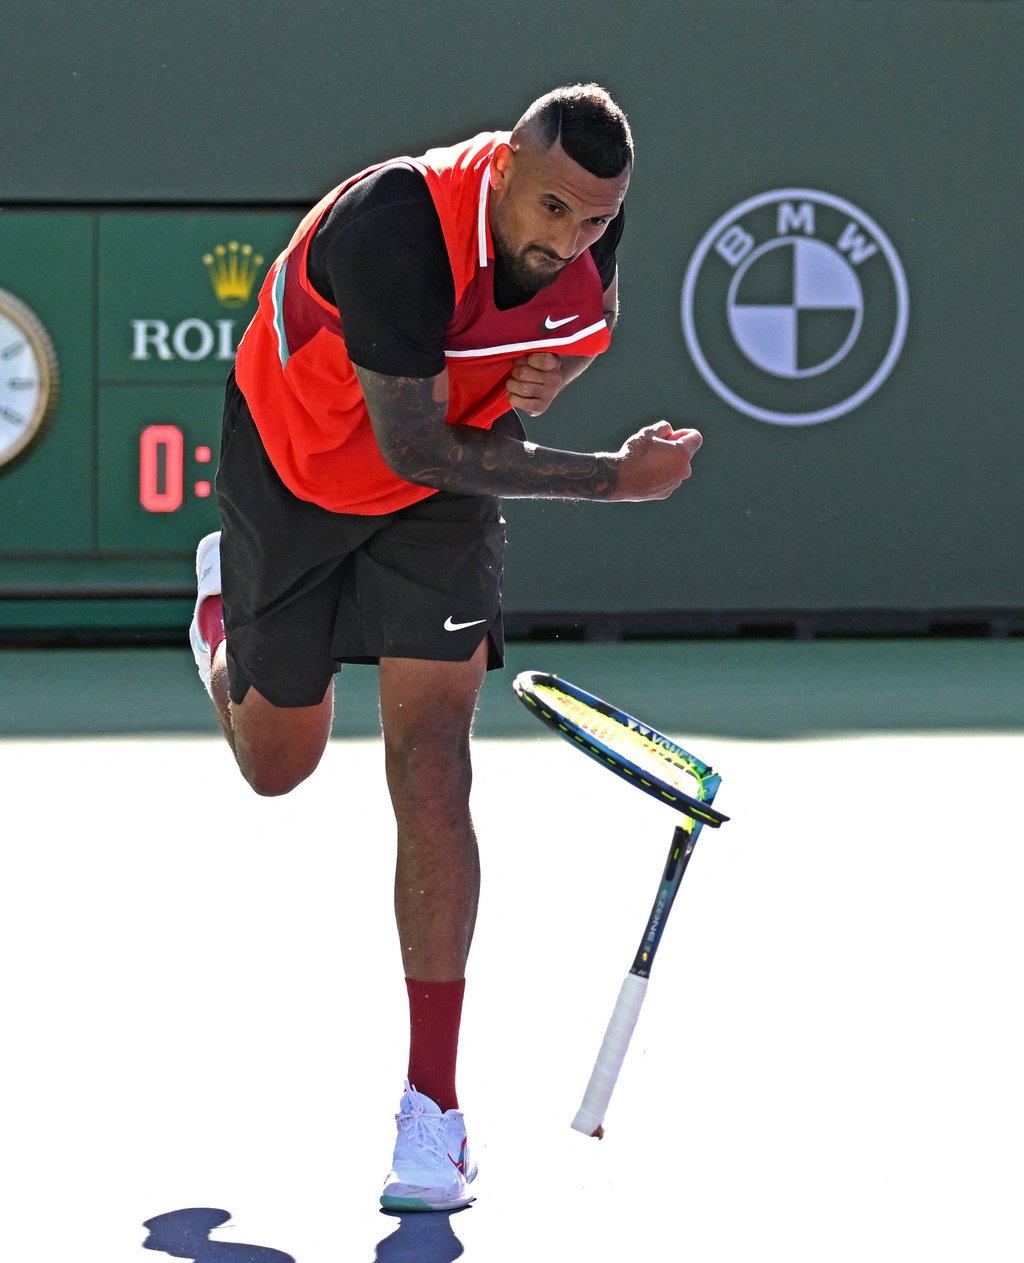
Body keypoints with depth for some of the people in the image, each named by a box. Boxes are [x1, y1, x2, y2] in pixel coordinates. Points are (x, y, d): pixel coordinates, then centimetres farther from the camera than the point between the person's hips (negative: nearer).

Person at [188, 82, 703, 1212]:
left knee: (430, 771, -12)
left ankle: (431, 1105, -7)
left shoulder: (589, 216, -19)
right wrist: (618, 479, -32)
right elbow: (413, 446, -33)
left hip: (440, 497, 3)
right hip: (293, 476, -3)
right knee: (277, 766, 15)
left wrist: (556, 370, -18)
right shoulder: (395, 230, -38)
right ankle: (224, 602, 54)